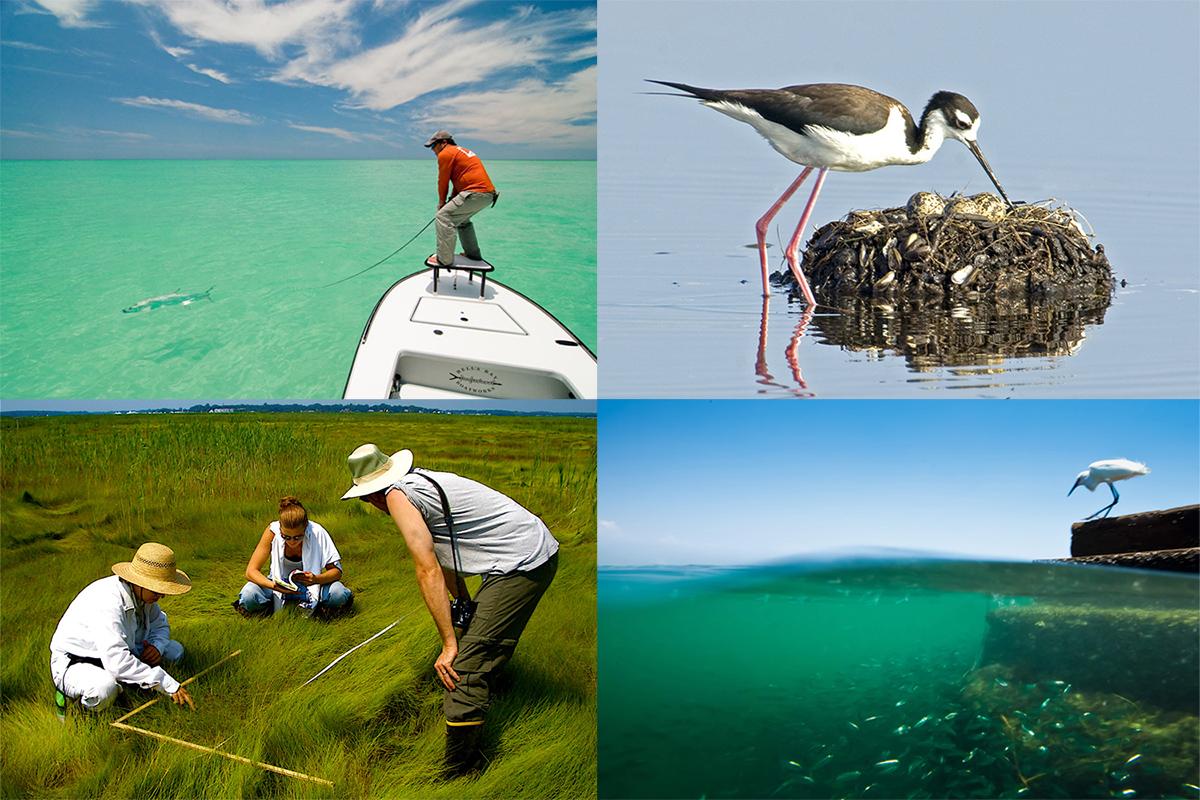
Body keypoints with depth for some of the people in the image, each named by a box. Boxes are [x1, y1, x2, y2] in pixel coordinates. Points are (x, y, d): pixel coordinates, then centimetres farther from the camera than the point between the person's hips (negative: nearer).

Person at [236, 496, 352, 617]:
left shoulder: (317, 533, -23)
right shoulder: (273, 531, -22)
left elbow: (336, 571, -17)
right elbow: (251, 571, -20)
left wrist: (316, 579, -39)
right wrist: (273, 585, -39)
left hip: (310, 587, 0)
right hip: (281, 585, 0)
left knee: (338, 595, -31)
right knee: (249, 594, -30)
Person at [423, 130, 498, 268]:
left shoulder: (445, 154, -2)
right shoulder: (461, 151, 28)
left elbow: (443, 181, 2)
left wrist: (442, 202, 15)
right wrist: (452, 200, 20)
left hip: (475, 193, -10)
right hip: (489, 194, 10)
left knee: (444, 216, -11)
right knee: (461, 218, 30)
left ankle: (444, 259, -13)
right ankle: (473, 253, 34)